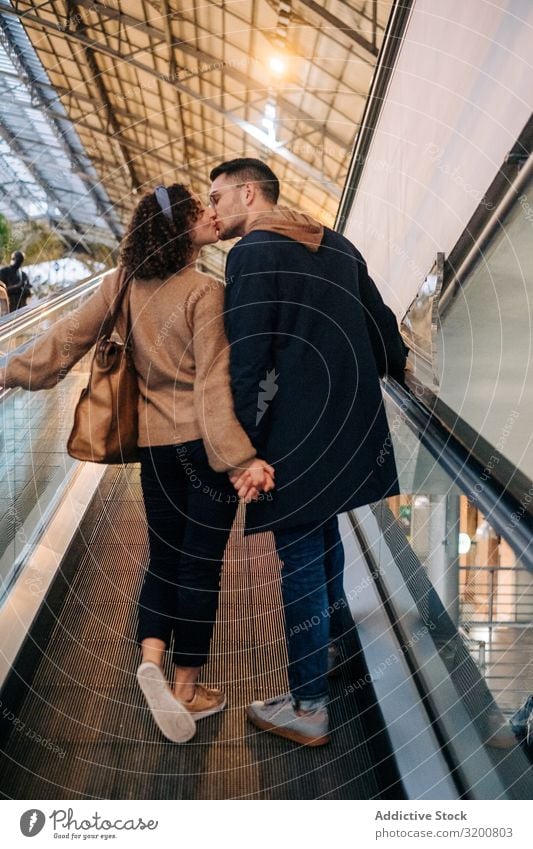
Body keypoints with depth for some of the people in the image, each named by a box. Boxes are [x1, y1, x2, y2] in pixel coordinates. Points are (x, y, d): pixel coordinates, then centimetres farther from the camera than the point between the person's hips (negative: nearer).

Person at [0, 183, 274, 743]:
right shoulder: (205, 292, -14)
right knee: (200, 564, 6)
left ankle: (151, 657, 3)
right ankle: (187, 688, 17)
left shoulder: (123, 282, 0)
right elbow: (213, 383, -20)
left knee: (164, 556, 19)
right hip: (202, 443, -5)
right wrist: (243, 456, -21)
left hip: (154, 441, 5)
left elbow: (68, 337, 2)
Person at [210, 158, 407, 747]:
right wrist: (398, 363, 38)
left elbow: (246, 359, -17)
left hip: (296, 428, -8)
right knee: (323, 527, 26)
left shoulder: (251, 253, -10)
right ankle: (332, 620, 43)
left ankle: (309, 709, 9)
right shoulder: (336, 245, 12)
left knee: (300, 559, -1)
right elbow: (379, 319, 19)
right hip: (353, 421, 8)